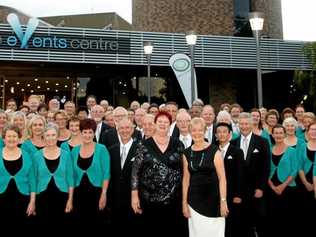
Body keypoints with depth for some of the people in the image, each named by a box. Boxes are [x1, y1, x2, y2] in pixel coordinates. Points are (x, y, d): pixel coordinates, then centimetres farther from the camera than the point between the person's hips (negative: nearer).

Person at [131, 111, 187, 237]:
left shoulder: (178, 145, 3)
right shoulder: (144, 145, -1)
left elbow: (184, 170, 8)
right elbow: (135, 170, -1)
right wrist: (134, 195, -6)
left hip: (174, 199, 1)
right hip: (149, 200, -1)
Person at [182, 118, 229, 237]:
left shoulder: (214, 151, -6)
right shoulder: (187, 153, 5)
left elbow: (222, 178, -7)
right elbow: (186, 179, 8)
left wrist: (223, 201, -13)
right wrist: (184, 202, 5)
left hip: (213, 199, -3)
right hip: (194, 200, 3)